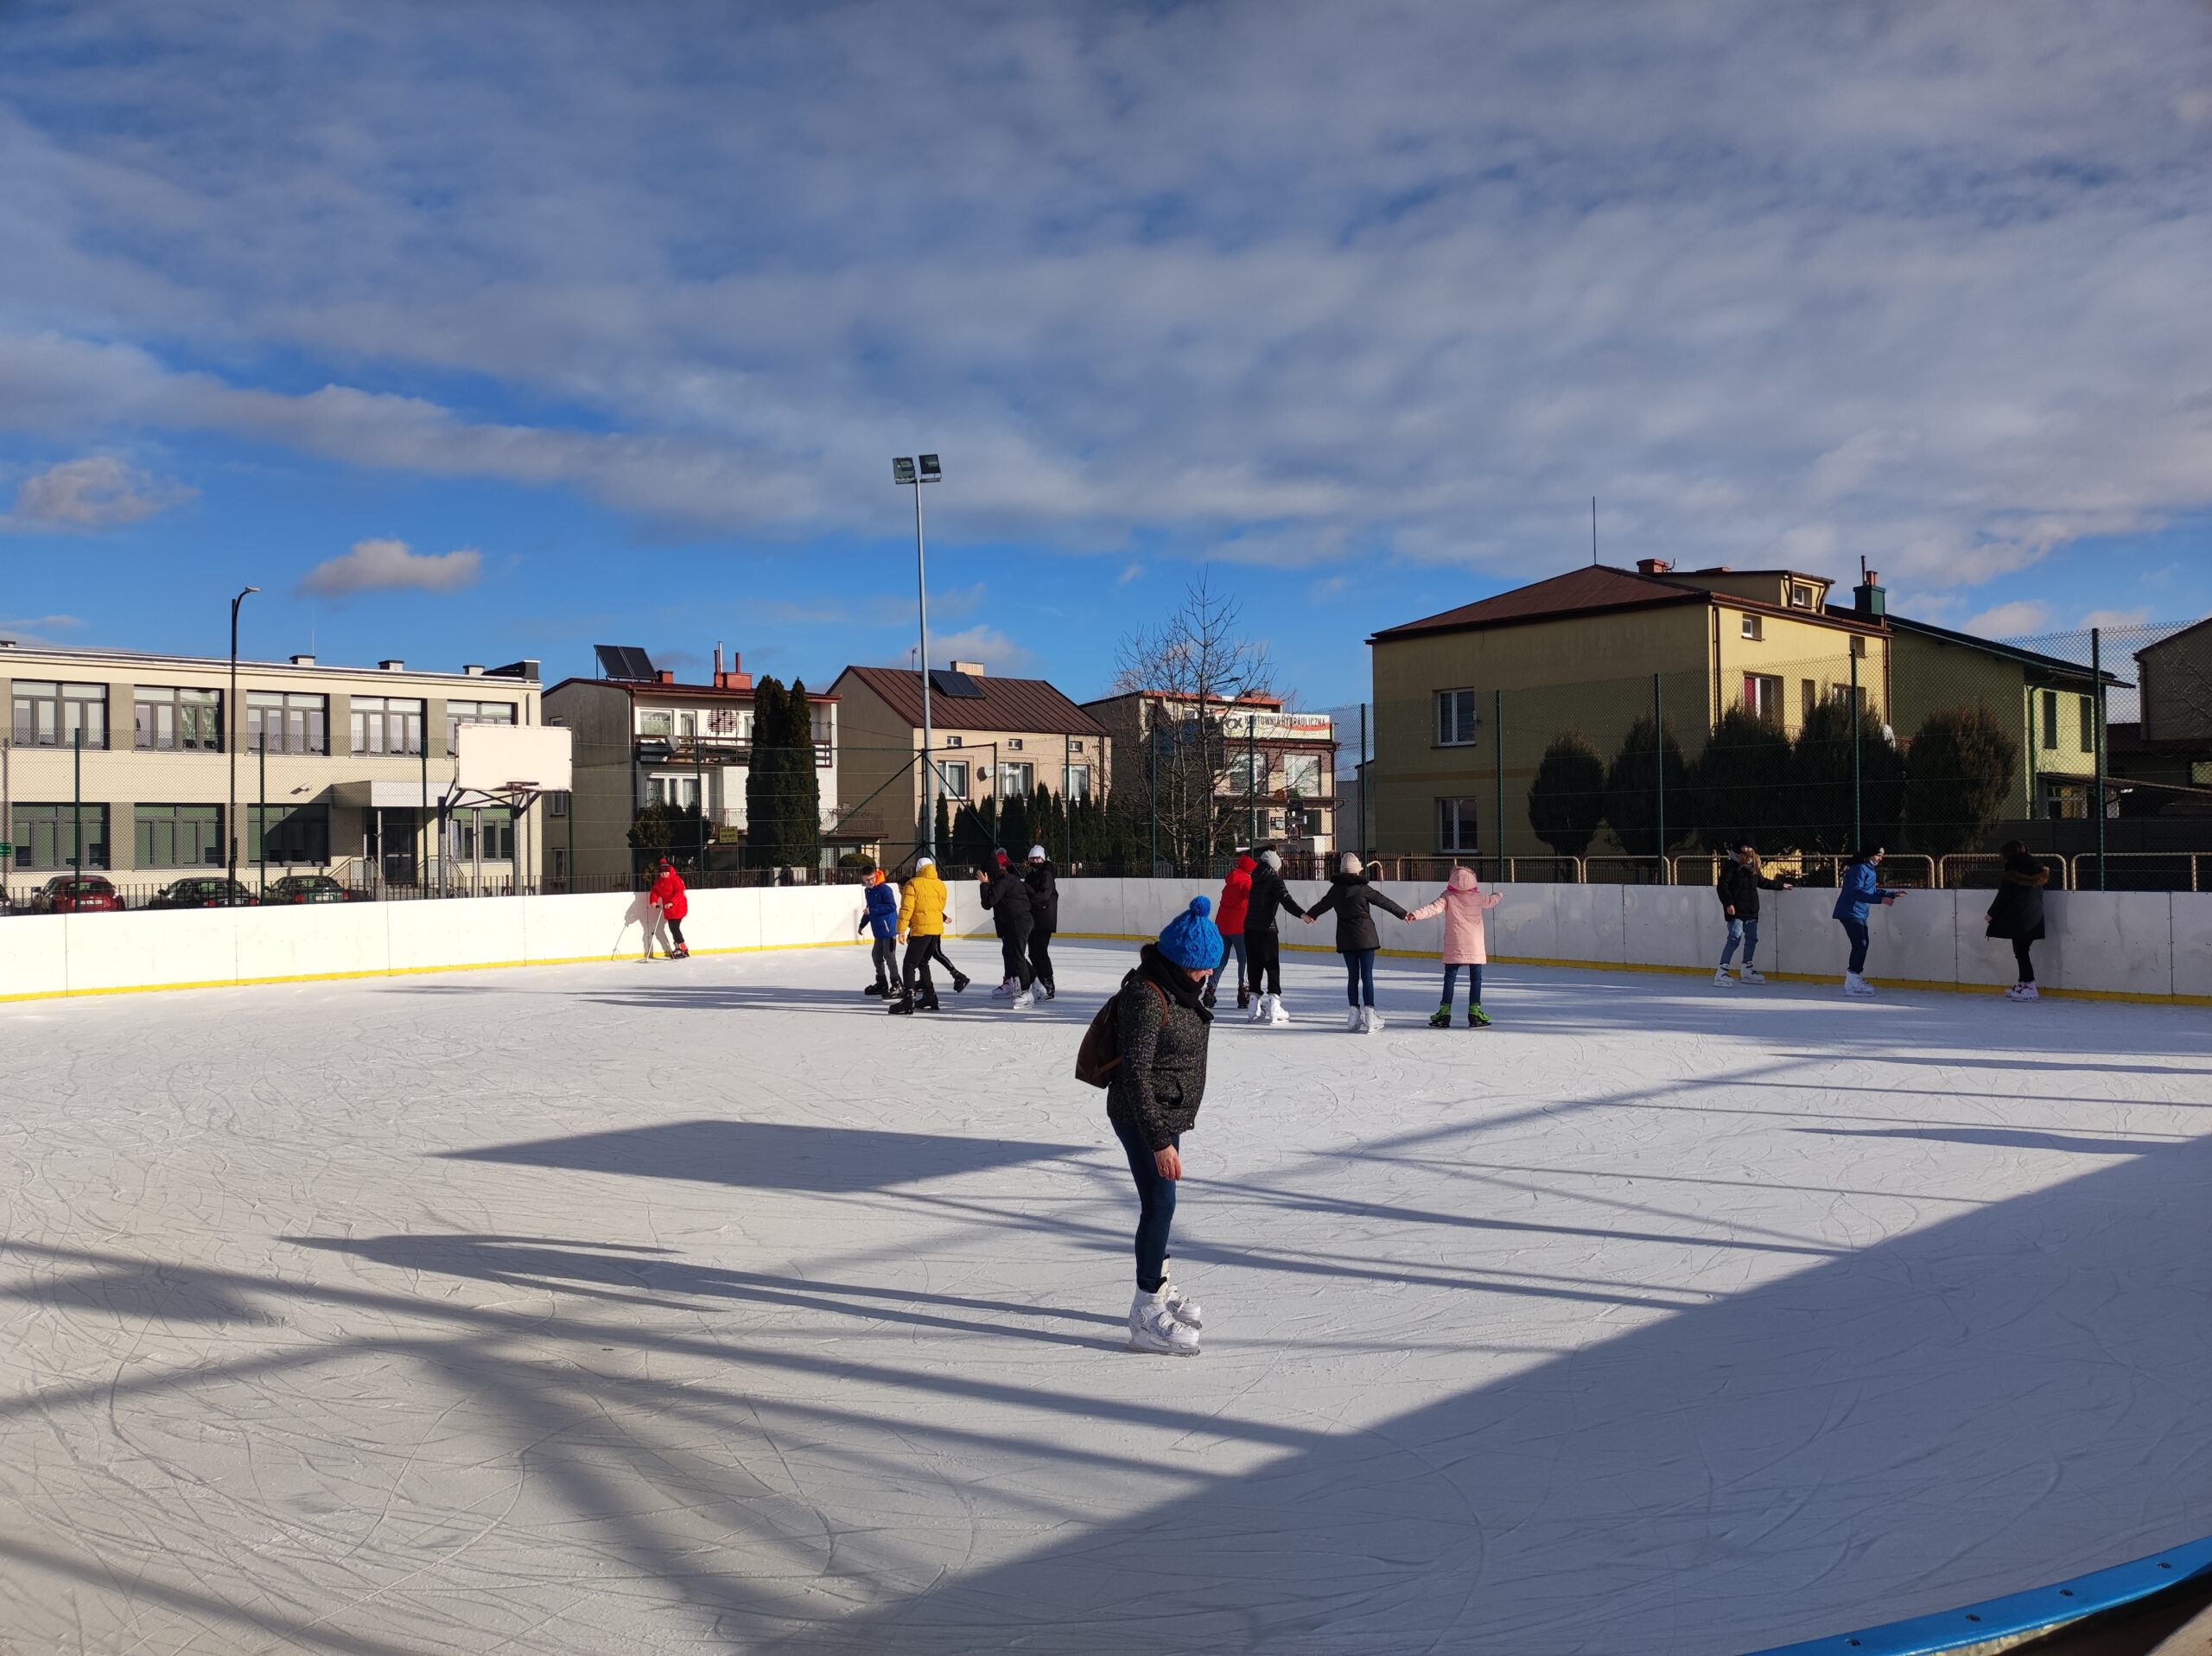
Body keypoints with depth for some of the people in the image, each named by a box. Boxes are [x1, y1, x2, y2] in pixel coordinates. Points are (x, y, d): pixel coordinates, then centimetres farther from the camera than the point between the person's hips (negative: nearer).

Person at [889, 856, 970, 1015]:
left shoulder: (913, 884, -7)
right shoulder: (940, 885, 10)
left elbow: (906, 907, -13)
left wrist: (902, 929, -12)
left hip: (920, 930, -6)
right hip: (937, 929, 6)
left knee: (910, 965, -6)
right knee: (922, 962, 20)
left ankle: (908, 1001, -17)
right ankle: (929, 997, 23)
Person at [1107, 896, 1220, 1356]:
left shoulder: (1181, 986, 4)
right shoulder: (1146, 997, -25)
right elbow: (1136, 1075, -26)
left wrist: (1184, 1112, 24)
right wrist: (1159, 1141, -26)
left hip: (1168, 1113, 9)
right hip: (1141, 1118, -9)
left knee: (1161, 1202, 20)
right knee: (1159, 1205, -6)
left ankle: (1158, 1287, 37)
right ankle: (1147, 1317, 3)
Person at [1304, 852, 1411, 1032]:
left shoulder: (1336, 889, 3)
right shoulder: (1363, 888, -9)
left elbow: (1324, 904, 19)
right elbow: (1384, 902, -1)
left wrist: (1311, 915, 39)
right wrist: (1403, 914, 12)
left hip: (1346, 939, 4)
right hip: (1365, 936, -4)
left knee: (1352, 975, 11)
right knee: (1367, 976, -3)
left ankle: (1354, 1014, 12)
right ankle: (1369, 1014, -8)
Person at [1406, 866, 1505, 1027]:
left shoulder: (1447, 897, -4)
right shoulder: (1479, 897, 3)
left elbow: (1434, 907, -19)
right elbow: (1491, 901, 24)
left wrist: (1416, 914, -28)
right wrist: (1498, 896, 46)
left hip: (1453, 947, -1)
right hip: (1475, 947, 1)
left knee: (1450, 978, 5)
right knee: (1476, 978, 9)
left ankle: (1445, 1011, 2)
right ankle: (1474, 1011, 4)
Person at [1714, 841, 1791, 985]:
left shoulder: (1753, 867, 15)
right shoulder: (1731, 865, -7)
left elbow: (1763, 882, 33)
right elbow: (1722, 886, -12)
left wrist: (1780, 885, 40)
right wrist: (1728, 903, -21)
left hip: (1751, 911, 8)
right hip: (1735, 910, -8)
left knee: (1752, 939, 11)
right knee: (1735, 938, -15)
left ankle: (1747, 971, 27)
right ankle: (1721, 973, -16)